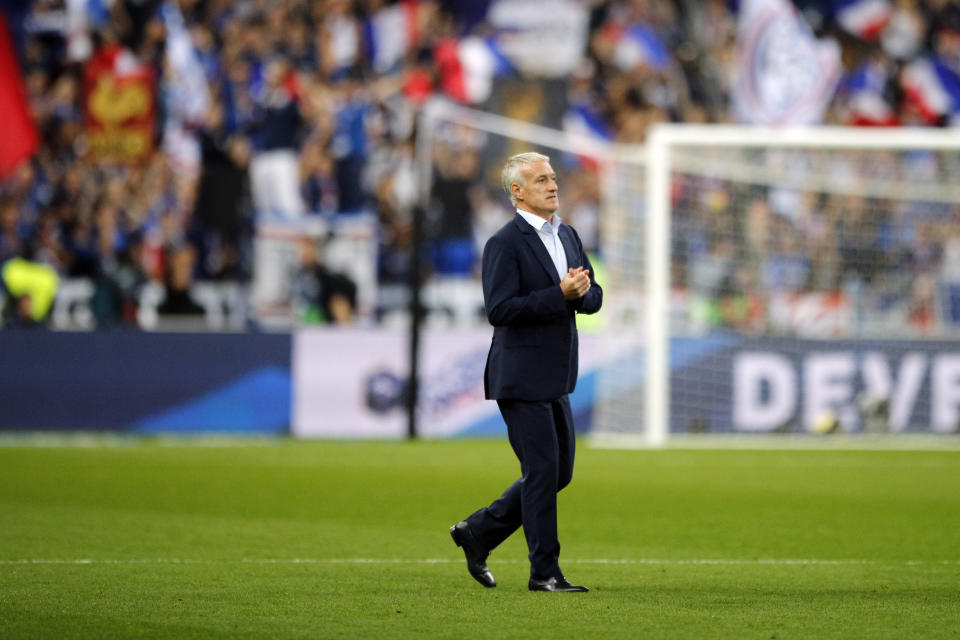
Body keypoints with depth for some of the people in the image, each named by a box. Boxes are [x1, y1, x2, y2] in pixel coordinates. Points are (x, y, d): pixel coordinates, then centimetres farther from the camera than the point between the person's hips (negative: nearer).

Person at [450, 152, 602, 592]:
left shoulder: (568, 236, 14)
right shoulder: (504, 244, -12)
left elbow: (593, 298, 17)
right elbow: (499, 309, -21)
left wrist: (583, 292, -7)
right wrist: (560, 295, -23)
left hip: (556, 379, 8)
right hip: (522, 378, -8)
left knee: (559, 472, 12)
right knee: (542, 472, -5)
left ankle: (478, 532, 24)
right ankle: (544, 572, 3)